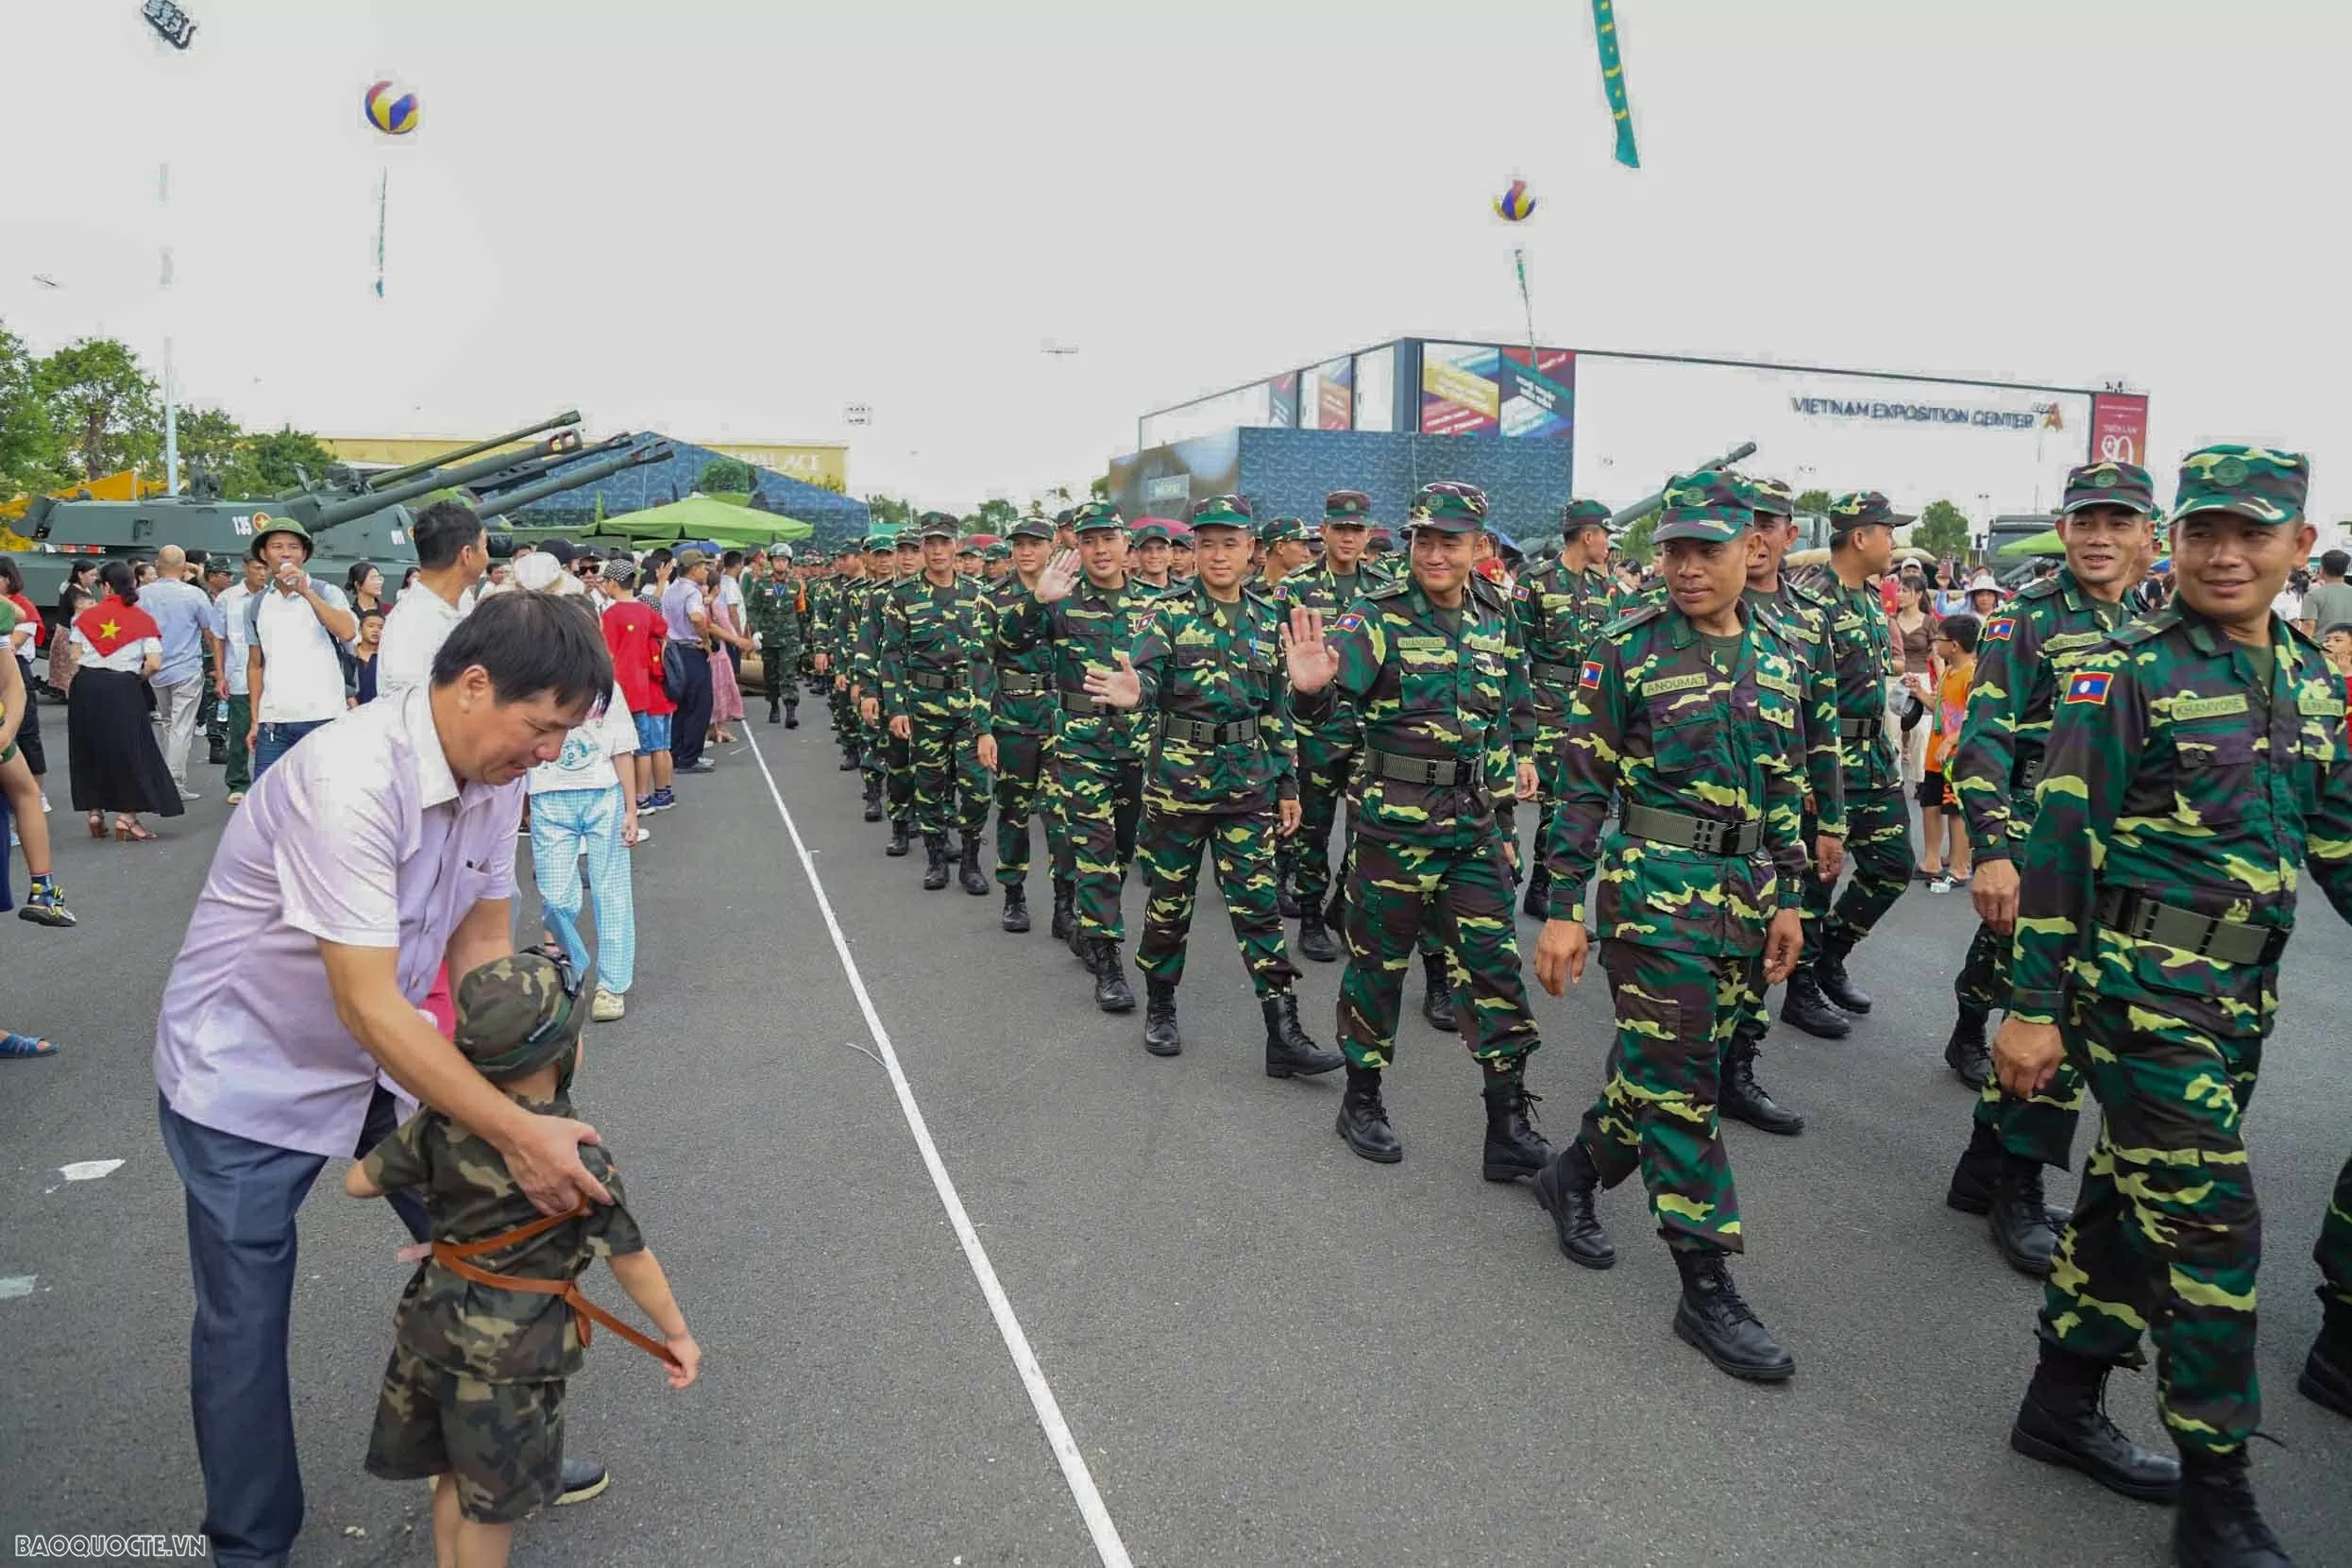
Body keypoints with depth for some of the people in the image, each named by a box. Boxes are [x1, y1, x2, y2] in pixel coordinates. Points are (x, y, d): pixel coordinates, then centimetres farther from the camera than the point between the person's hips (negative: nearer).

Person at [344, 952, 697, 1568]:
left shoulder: (443, 1121, -9)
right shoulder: (578, 1160, -22)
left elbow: (359, 1182, 2)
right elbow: (630, 1261, -14)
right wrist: (677, 1333, 0)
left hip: (434, 1323, 6)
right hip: (512, 1349, -5)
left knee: (454, 1477, 24)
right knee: (491, 1502, 13)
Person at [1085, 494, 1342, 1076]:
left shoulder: (1268, 619, 7)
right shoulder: (1170, 612, -3)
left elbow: (1278, 709, 12)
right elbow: (1146, 673, -18)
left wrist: (1288, 783, 11)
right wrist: (1133, 693, -42)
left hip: (1249, 780, 2)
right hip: (1177, 775, -2)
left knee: (1258, 905, 0)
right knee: (1169, 899, 9)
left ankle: (1284, 1036, 2)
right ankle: (1160, 1009, 28)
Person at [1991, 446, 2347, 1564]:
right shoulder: (2125, 673, -11)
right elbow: (2059, 844, -13)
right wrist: (2032, 1004, -15)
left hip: (2241, 998, 7)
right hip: (2145, 989, -7)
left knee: (2129, 1199, 16)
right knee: (2210, 1228, -4)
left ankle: (2062, 1406, 32)